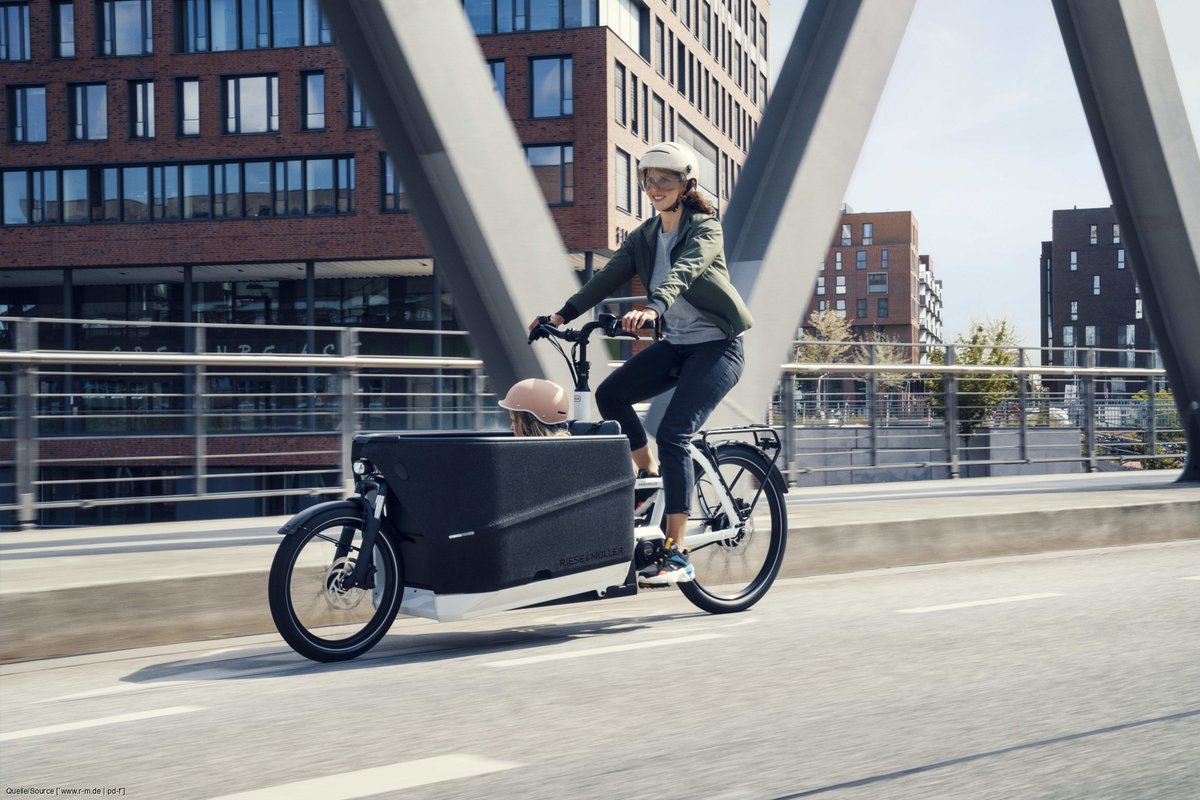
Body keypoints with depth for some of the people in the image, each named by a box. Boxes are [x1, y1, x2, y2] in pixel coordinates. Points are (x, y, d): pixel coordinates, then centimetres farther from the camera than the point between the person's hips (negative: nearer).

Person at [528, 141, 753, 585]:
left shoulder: (705, 229, -12)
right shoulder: (644, 237, 9)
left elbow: (683, 272, -32)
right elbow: (608, 276, -1)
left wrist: (651, 308, -50)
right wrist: (562, 314, -13)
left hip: (717, 346, -7)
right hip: (675, 345, 7)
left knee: (671, 435, -20)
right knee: (610, 393, -12)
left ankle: (677, 555, -17)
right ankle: (648, 471, 11)